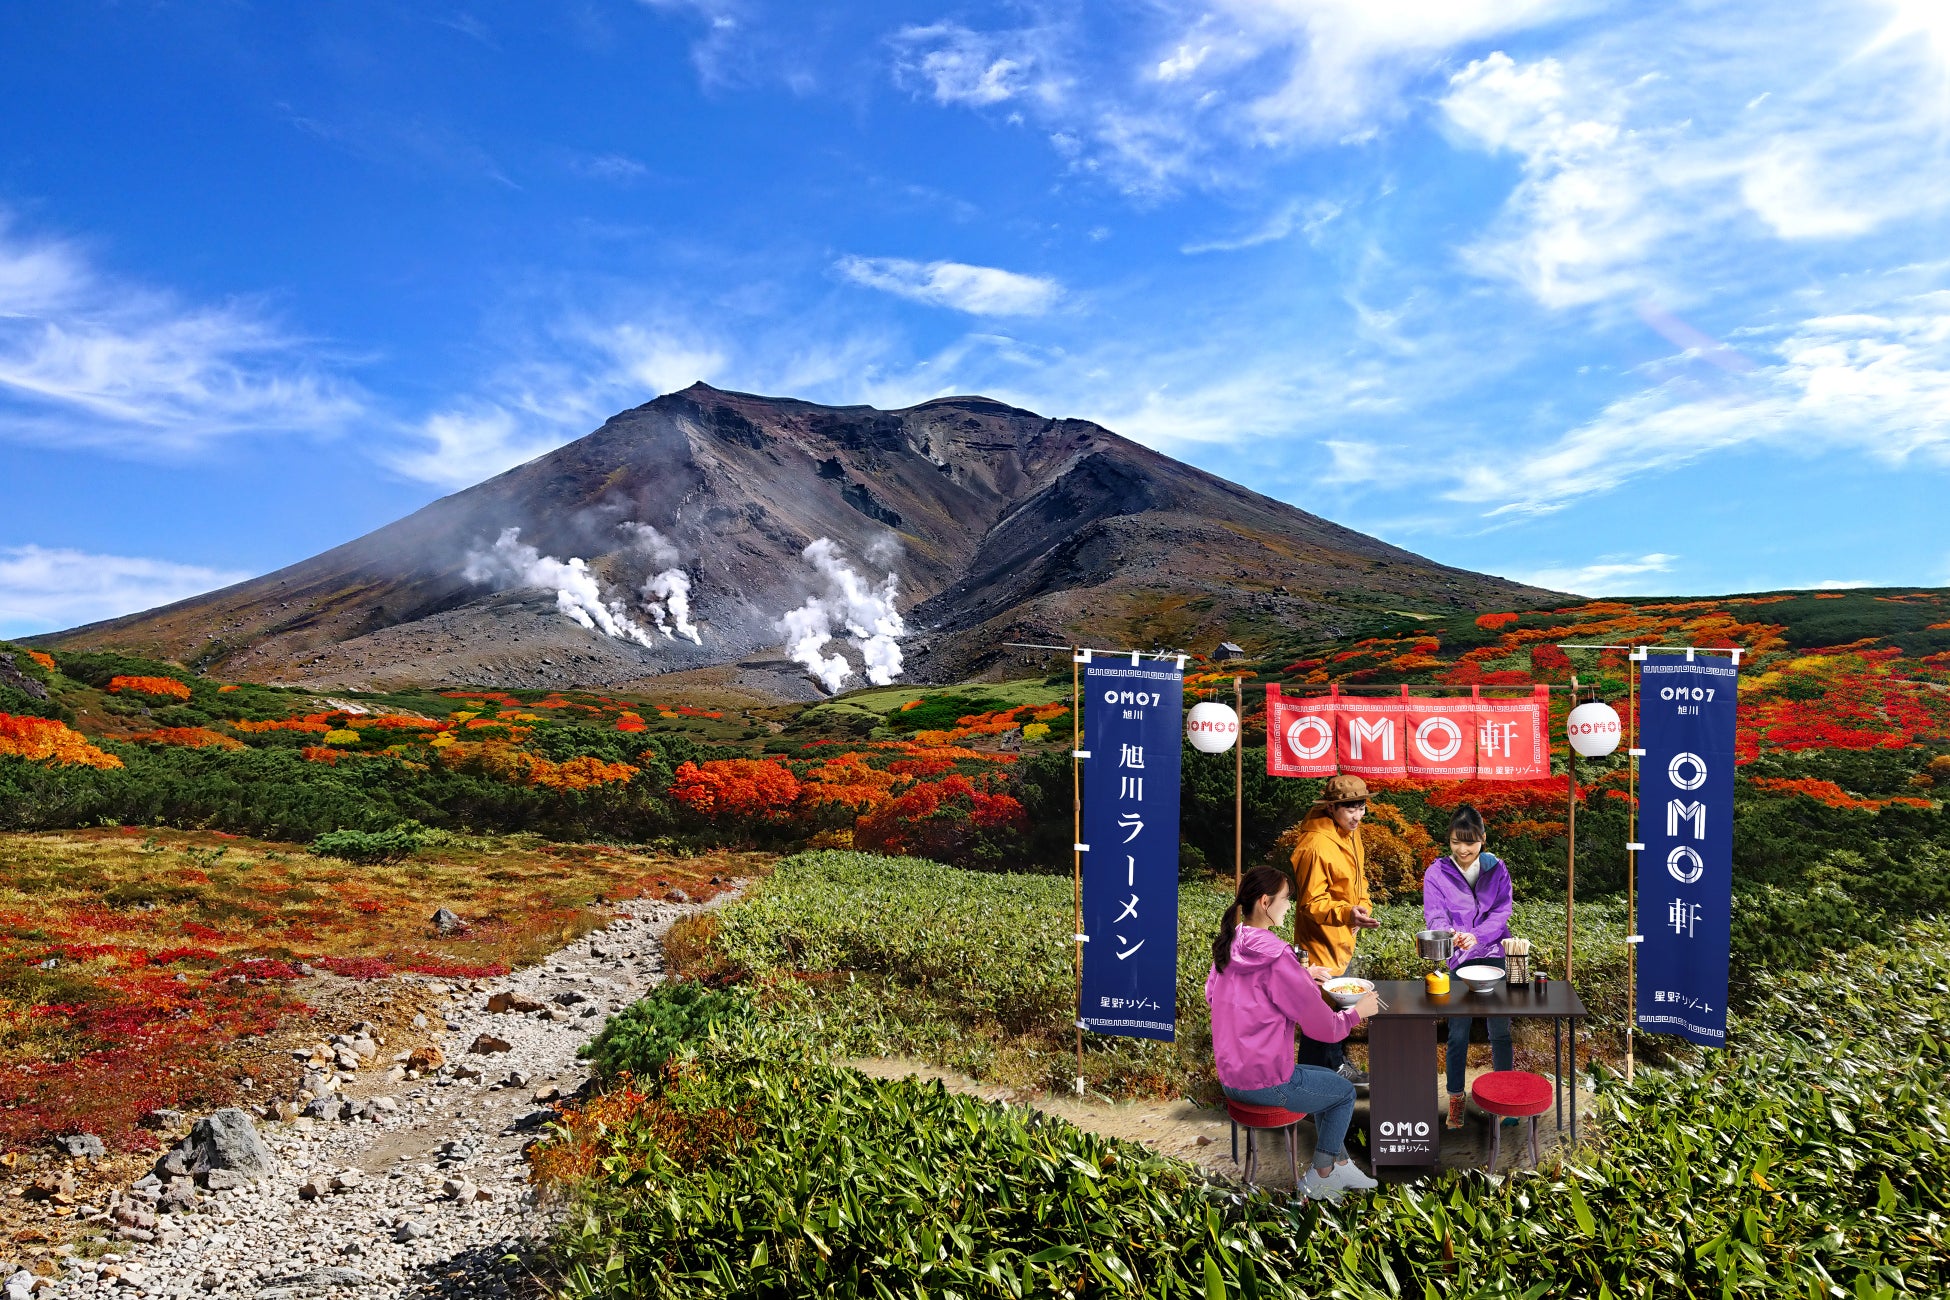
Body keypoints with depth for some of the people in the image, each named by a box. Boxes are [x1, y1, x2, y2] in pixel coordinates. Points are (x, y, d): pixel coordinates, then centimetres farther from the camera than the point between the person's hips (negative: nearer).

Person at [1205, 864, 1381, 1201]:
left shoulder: (1229, 946, 2)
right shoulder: (1276, 958, -23)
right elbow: (1322, 1025, -19)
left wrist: (1303, 975, 14)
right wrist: (1357, 1012, 3)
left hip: (1230, 1076, 8)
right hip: (1264, 1082, -8)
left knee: (1326, 1080, 28)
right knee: (1344, 1091, 19)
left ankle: (1340, 1165, 34)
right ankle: (1319, 1179, 29)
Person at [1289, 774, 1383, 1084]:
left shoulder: (1350, 833, 4)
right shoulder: (1316, 845, -26)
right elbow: (1312, 903, -24)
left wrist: (1363, 905, 2)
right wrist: (1346, 914, -39)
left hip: (1343, 941, 10)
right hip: (1320, 942, -10)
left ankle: (1338, 1064, 41)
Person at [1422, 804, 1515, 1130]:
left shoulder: (1496, 869, 2)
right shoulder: (1436, 873, -3)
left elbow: (1501, 913, -6)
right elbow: (1434, 916, -10)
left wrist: (1477, 936, -23)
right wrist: (1449, 935, -32)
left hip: (1495, 958, 1)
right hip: (1458, 961, -1)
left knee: (1500, 1032, 7)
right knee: (1457, 1035, 5)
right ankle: (1455, 1102, 18)